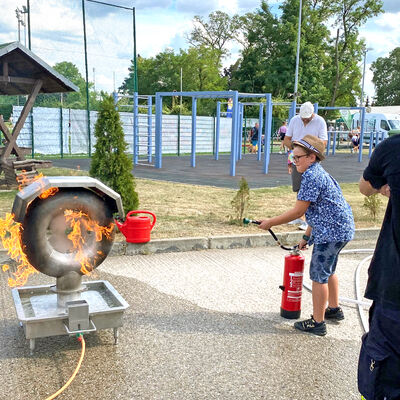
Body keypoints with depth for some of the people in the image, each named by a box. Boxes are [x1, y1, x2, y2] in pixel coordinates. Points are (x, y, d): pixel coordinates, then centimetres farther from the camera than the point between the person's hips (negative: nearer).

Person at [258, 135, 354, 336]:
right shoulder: (318, 173, 14)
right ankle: (334, 309, 41)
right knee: (328, 271, 25)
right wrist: (307, 237, 21)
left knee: (319, 275, -2)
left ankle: (317, 323, 7)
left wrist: (271, 222, -11)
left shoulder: (311, 176, -20)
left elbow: (298, 211, -20)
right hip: (339, 229, 11)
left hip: (331, 232, -11)